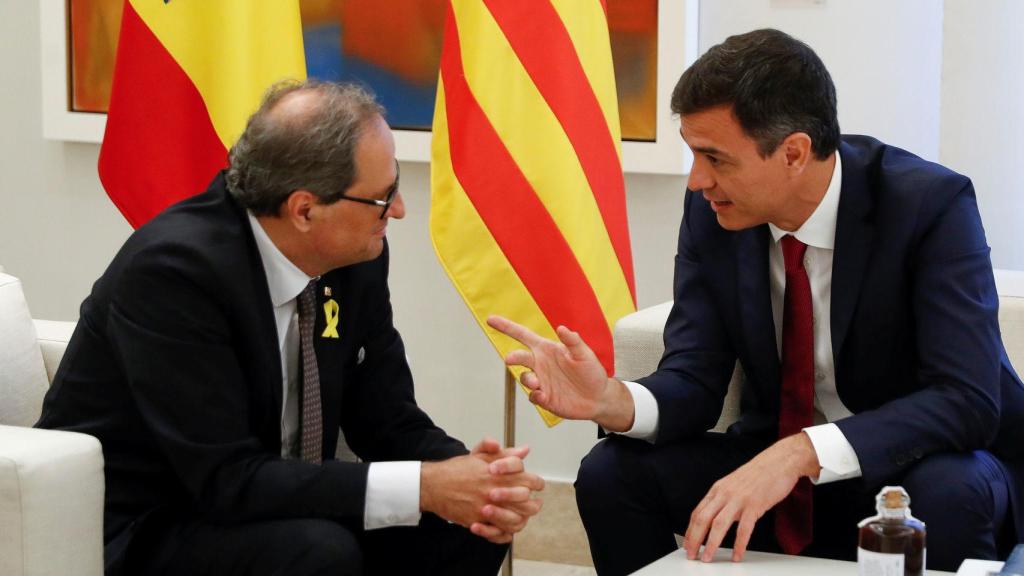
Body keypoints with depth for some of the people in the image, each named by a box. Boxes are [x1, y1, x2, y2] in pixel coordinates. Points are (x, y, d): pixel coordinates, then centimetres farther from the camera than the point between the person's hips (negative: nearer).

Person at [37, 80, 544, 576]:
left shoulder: (357, 258, -5)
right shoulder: (173, 270, -26)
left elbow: (389, 424, 2)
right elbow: (225, 478, -29)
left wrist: (475, 479, -19)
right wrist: (422, 487, -31)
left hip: (277, 512, 7)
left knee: (464, 531, -9)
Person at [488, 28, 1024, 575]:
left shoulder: (931, 204, -22)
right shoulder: (712, 209, -9)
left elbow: (966, 400, -30)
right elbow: (694, 380, -7)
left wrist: (800, 453, -41)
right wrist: (610, 400, -31)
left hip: (923, 470, -4)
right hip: (780, 467, 4)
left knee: (946, 494, -38)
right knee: (611, 473, -15)